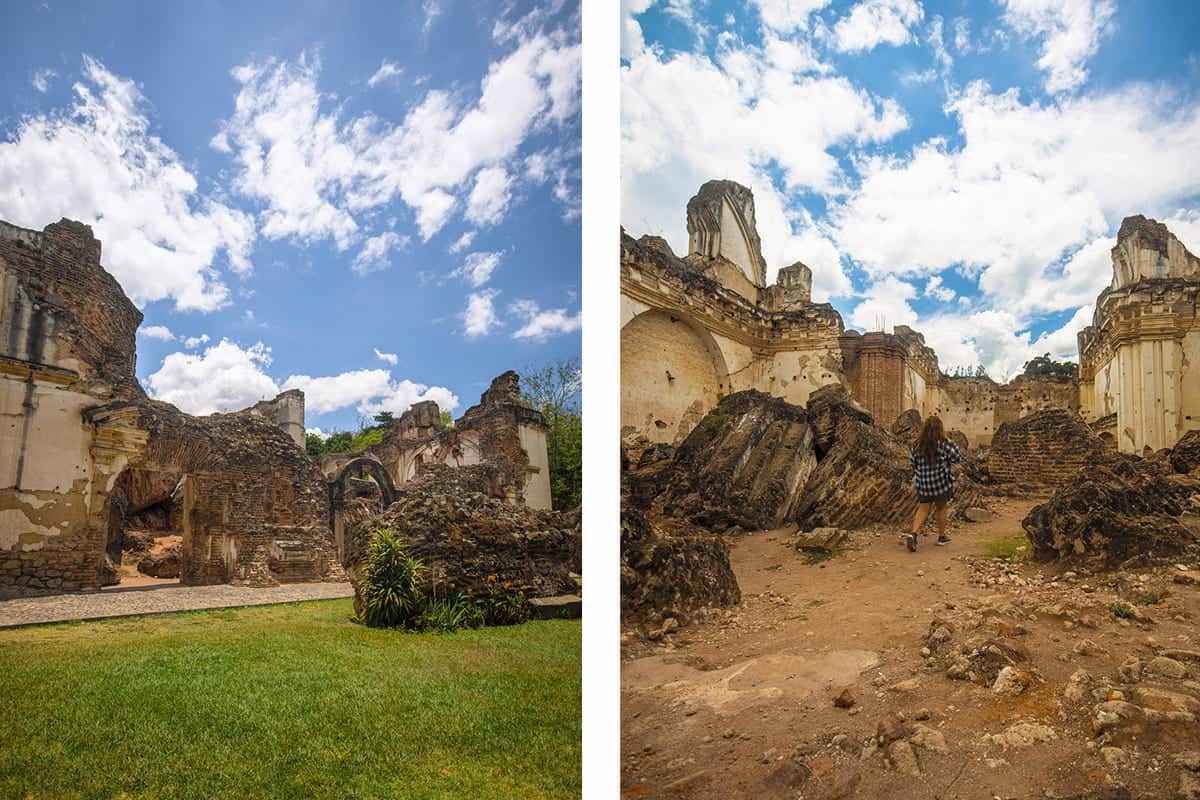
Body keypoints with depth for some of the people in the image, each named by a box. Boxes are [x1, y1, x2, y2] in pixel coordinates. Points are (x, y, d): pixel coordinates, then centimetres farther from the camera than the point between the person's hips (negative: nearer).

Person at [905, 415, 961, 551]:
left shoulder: (917, 443, -3)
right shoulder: (943, 443, -14)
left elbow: (912, 460, 6)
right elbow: (957, 457, -6)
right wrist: (951, 443, 3)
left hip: (923, 483, 3)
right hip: (941, 481, -3)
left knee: (923, 509, 8)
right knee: (941, 508, 15)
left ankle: (913, 533, -13)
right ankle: (941, 537, 26)